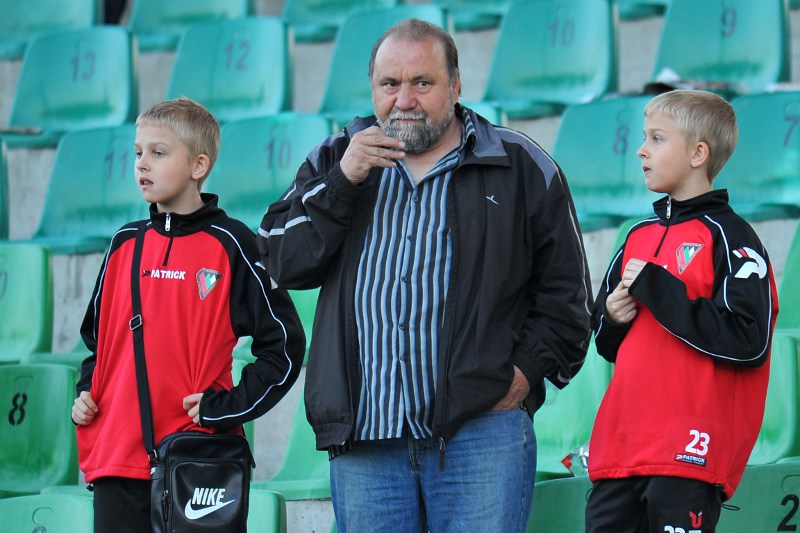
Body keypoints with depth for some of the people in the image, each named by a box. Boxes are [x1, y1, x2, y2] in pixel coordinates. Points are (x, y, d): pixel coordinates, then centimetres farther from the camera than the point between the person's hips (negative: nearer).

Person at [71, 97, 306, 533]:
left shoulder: (228, 244, -3)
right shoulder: (125, 244, 13)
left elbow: (284, 344, -2)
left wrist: (229, 406, -9)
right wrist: (87, 391, 10)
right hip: (116, 458, 5)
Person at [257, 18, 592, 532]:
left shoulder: (522, 167, 9)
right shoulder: (335, 161, 16)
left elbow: (565, 292, 11)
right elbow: (283, 261, 4)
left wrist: (528, 369, -3)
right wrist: (342, 181, -6)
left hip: (481, 429, -2)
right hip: (363, 434, 3)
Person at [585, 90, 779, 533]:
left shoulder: (728, 238, -5)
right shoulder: (639, 238, 19)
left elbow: (748, 342, -18)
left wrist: (655, 288, -14)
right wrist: (612, 317, 2)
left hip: (690, 452, -7)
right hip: (620, 446, 8)